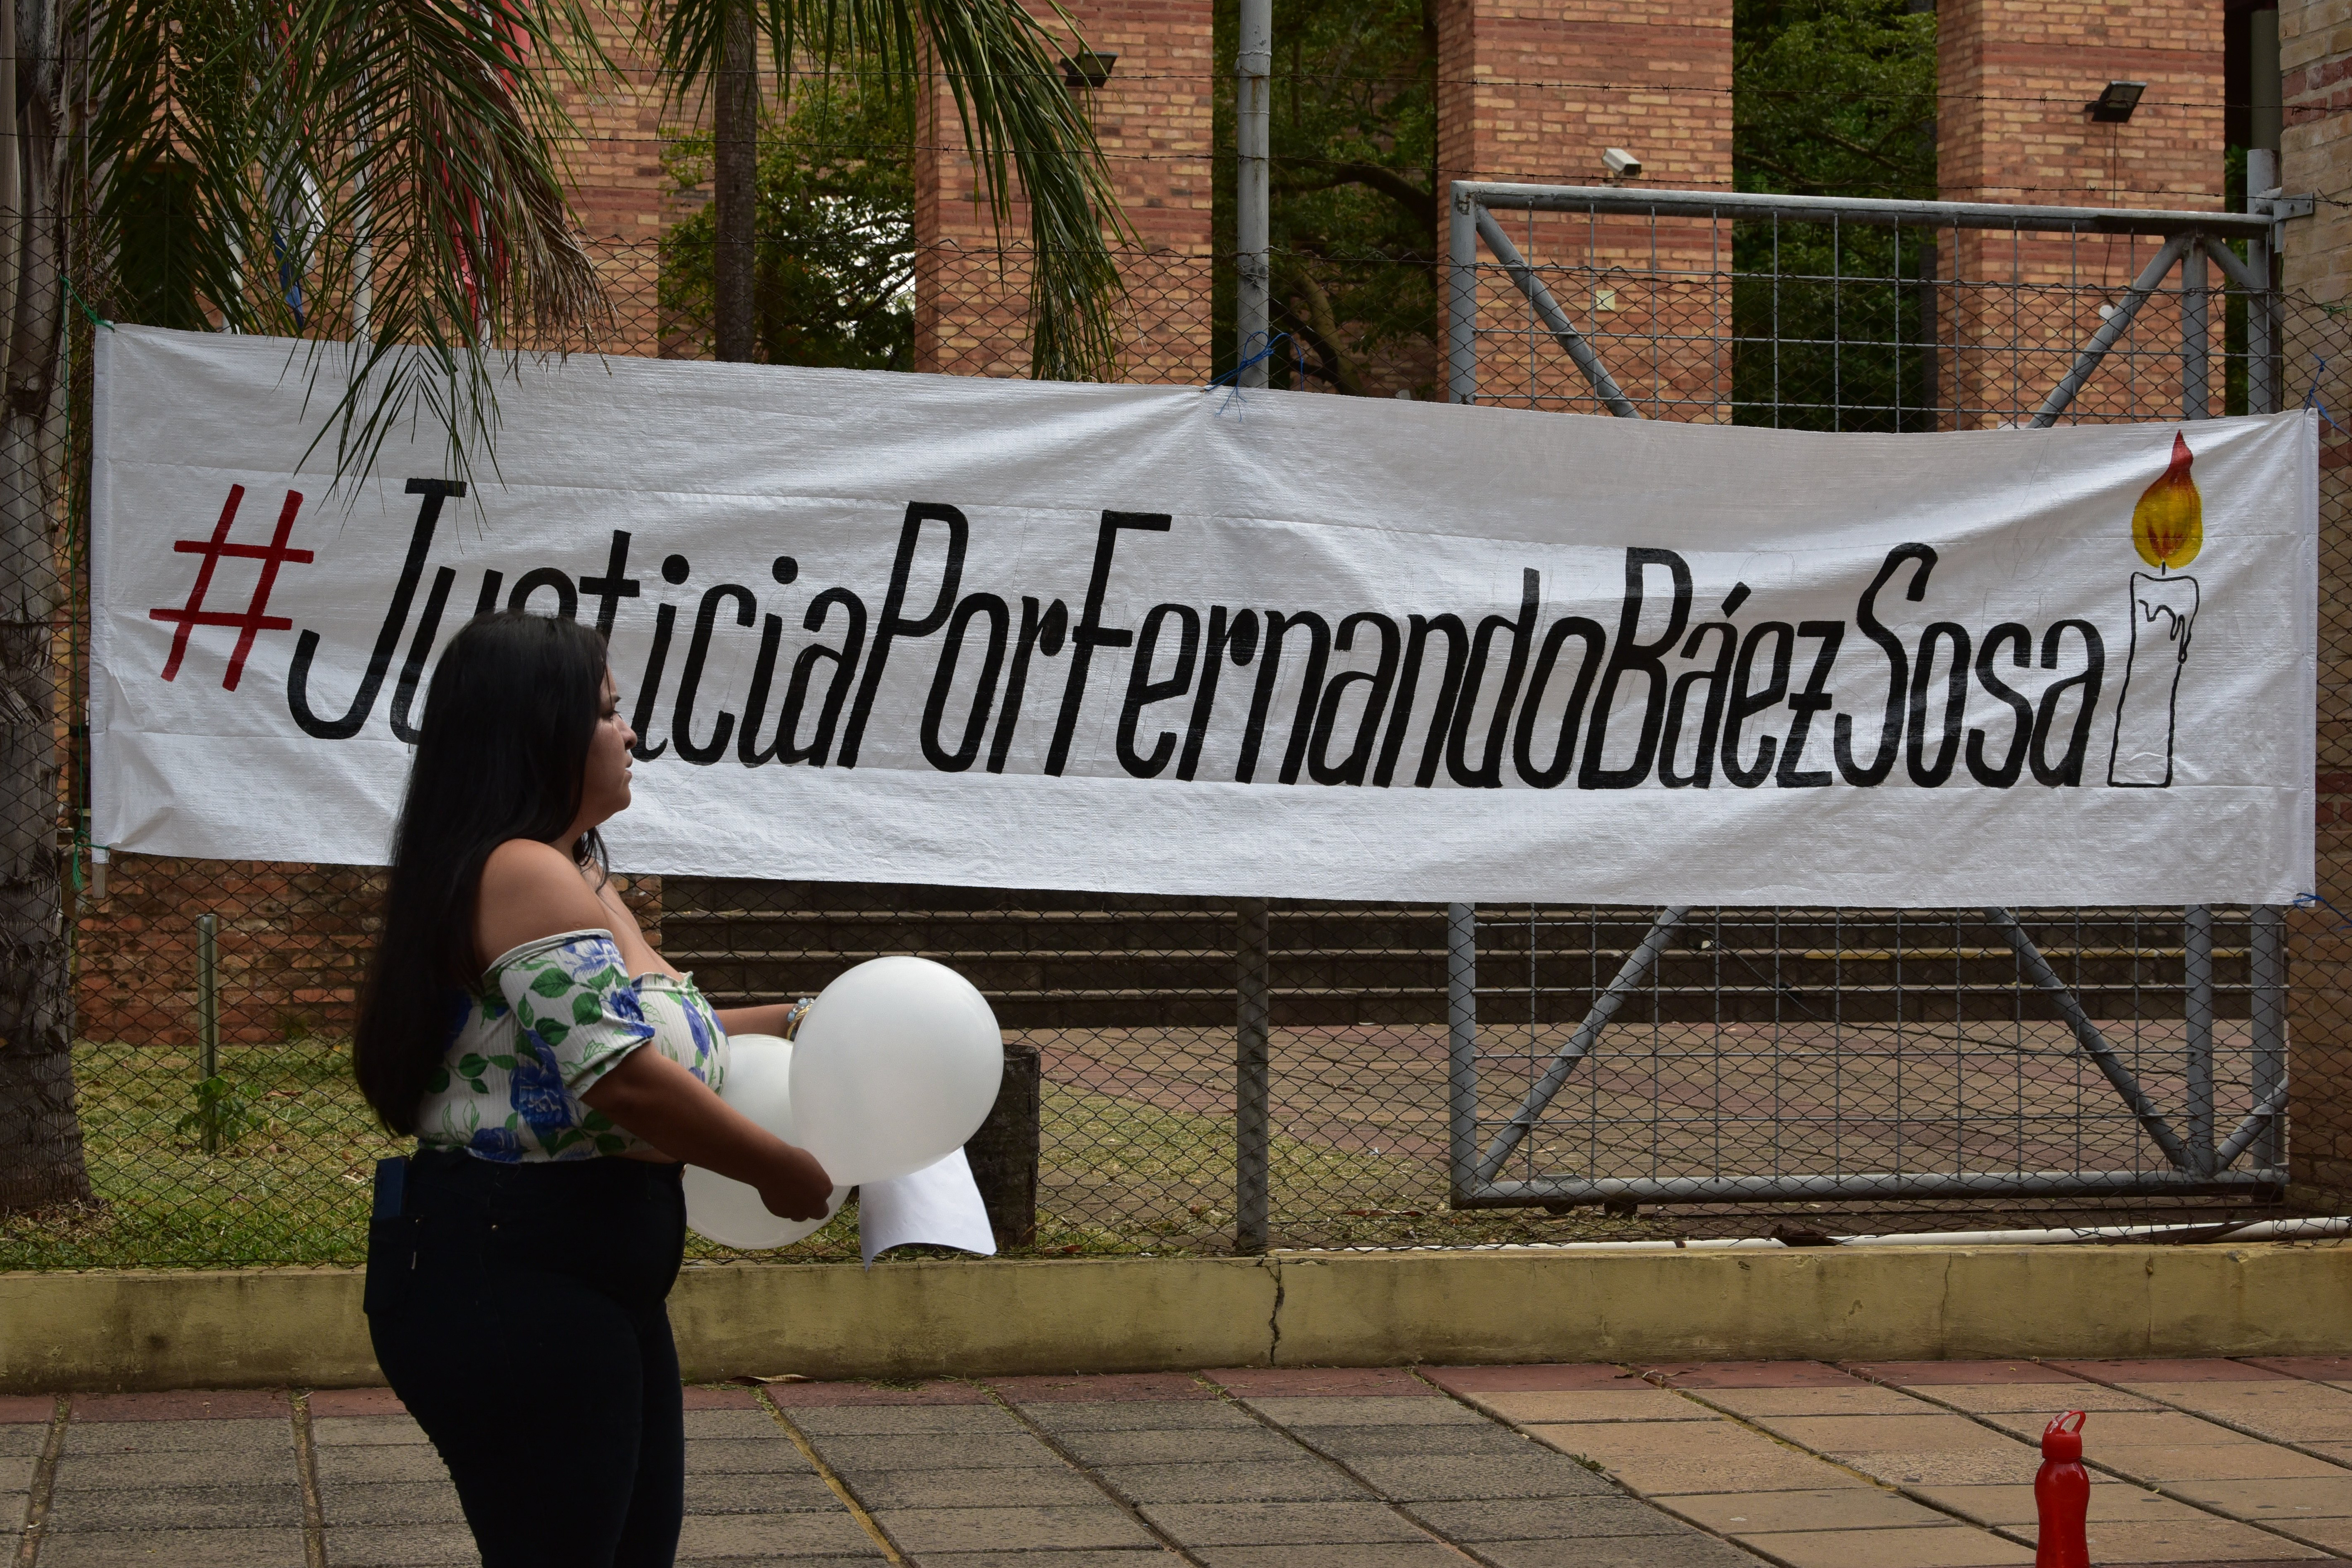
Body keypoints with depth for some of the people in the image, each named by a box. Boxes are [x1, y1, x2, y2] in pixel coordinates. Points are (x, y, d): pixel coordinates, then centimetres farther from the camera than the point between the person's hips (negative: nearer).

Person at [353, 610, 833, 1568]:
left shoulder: (575, 875, 15)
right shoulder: (526, 876, -18)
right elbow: (626, 1080, -25)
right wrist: (784, 1173, -12)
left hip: (584, 1278, 11)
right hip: (509, 1282, -11)